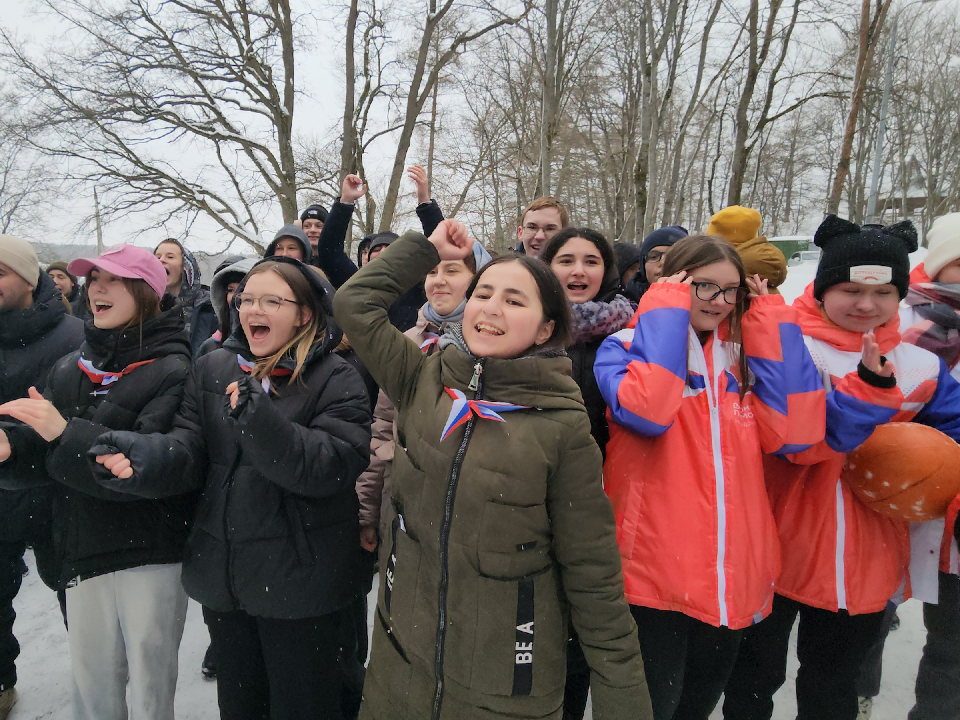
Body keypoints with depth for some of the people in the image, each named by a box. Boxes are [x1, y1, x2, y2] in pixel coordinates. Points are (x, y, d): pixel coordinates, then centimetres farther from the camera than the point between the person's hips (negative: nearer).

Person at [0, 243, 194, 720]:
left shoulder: (173, 371, -9)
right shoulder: (69, 369, 10)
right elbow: (42, 458, 9)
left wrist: (65, 433, -26)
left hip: (151, 554, -5)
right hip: (82, 553, 5)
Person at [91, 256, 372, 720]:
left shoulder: (336, 381, -11)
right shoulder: (212, 371, 5)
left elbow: (334, 467, -22)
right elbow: (188, 451, -3)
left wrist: (256, 417, -31)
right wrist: (144, 457, -25)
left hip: (299, 584, -5)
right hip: (223, 577, 5)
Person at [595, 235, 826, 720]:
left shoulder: (747, 354, 11)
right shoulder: (628, 347, -2)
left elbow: (794, 432, -6)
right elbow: (644, 411, -25)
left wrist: (772, 327, -5)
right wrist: (666, 313, -15)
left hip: (731, 582, 5)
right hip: (654, 580, -5)